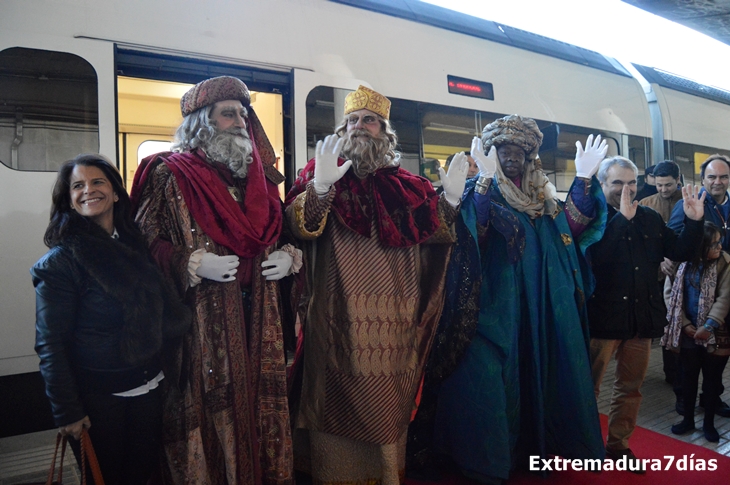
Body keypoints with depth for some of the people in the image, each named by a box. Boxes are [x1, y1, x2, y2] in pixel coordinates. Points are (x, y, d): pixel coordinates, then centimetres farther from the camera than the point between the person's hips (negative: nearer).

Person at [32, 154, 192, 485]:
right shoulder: (60, 261, -13)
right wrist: (67, 412, -14)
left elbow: (167, 308, 13)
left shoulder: (137, 245, 4)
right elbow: (51, 345, -14)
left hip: (150, 387, 5)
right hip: (99, 394, -5)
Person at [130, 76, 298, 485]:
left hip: (258, 319, 5)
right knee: (211, 405, 2)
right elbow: (146, 242, -7)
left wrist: (288, 257, 2)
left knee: (261, 396, 10)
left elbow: (283, 233, 21)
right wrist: (193, 263, -18)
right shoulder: (171, 175, -2)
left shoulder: (259, 175, 14)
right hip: (202, 321, -4)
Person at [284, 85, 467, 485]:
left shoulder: (406, 184, 13)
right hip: (342, 314, -2)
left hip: (396, 316, 3)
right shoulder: (323, 173, 6)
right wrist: (319, 188, -24)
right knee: (344, 397, 2)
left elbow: (431, 235, 8)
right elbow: (296, 225, -8)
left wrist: (450, 201, -7)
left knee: (391, 398, 9)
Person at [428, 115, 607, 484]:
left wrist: (583, 180, -9)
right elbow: (473, 234, -20)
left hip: (544, 304, 5)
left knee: (542, 367, 11)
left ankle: (539, 443, 28)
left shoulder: (543, 193, 15)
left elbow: (571, 228, 0)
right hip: (499, 304, -5)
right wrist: (485, 179, -28)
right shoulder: (482, 191, 0)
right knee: (496, 372, -6)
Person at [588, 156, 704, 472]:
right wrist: (623, 217, -25)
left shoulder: (650, 218, 10)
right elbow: (594, 256, -25)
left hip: (642, 316, 6)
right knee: (588, 384, 5)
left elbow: (680, 252, 11)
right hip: (603, 316, -6)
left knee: (630, 386, 15)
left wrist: (694, 222, -4)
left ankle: (618, 445, 31)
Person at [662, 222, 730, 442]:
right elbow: (670, 293, -2)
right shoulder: (680, 262, -3)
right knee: (688, 376, 13)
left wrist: (709, 326, -20)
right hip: (688, 331, 2)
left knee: (712, 378, 9)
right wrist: (684, 324, -8)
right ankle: (688, 419, 28)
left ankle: (709, 423, 25)